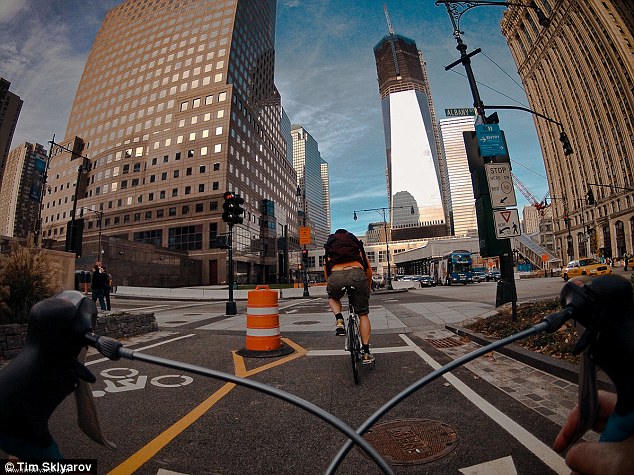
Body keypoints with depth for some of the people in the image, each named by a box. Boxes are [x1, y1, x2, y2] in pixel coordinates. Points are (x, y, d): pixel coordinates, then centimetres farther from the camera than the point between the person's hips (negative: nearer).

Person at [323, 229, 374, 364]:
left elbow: (326, 274, 29)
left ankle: (340, 321, 9)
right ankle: (366, 353, 18)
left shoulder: (329, 251, 33)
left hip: (335, 276, 0)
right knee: (363, 315, 18)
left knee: (332, 298, 35)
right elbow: (369, 270, 36)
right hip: (357, 273, 0)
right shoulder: (357, 247, 33)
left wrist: (332, 286, 45)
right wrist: (369, 287, 51)